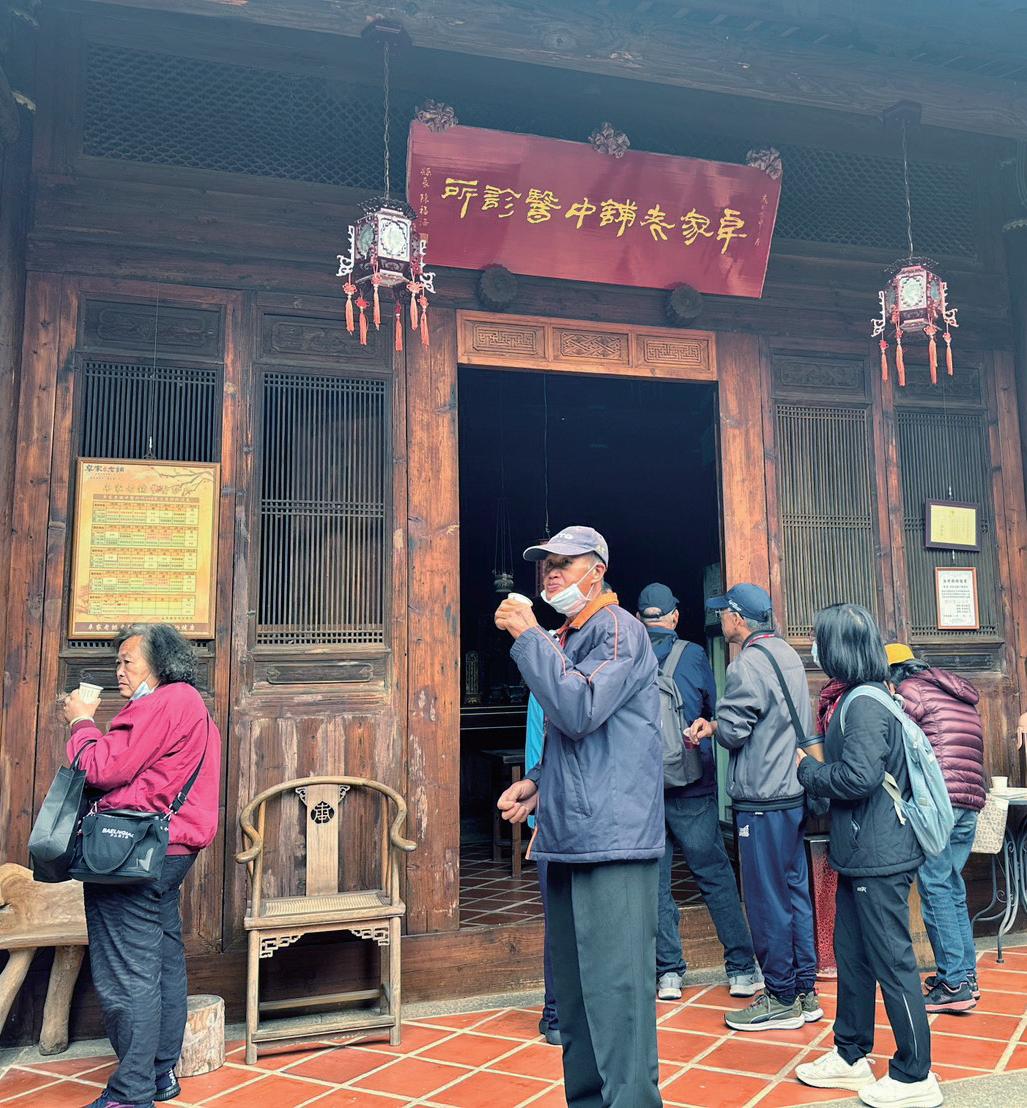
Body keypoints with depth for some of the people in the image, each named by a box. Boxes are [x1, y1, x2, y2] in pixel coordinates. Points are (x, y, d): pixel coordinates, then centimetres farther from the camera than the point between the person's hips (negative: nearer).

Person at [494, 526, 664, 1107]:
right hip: (568, 837, 10)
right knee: (574, 989, 16)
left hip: (612, 838, -10)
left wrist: (529, 636, -18)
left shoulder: (617, 629, -8)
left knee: (615, 993, -9)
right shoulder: (568, 639, 19)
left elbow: (581, 711, -23)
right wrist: (537, 783, 13)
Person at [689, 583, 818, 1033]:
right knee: (795, 891, 15)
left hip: (762, 799, -9)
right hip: (794, 792, 9)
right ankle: (805, 991, 24)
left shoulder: (748, 663, -16)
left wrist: (711, 725, 5)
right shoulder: (788, 655, 13)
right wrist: (717, 725, 10)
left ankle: (781, 1000, 10)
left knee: (767, 901, 1)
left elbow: (732, 730, -19)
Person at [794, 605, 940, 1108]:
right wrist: (816, 766, 5)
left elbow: (859, 778, -25)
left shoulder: (865, 705, -19)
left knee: (892, 962, 1)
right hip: (860, 854, 10)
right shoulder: (857, 699, 11)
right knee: (851, 954, 18)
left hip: (878, 859, -10)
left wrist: (808, 770, -12)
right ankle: (851, 1056, 31)